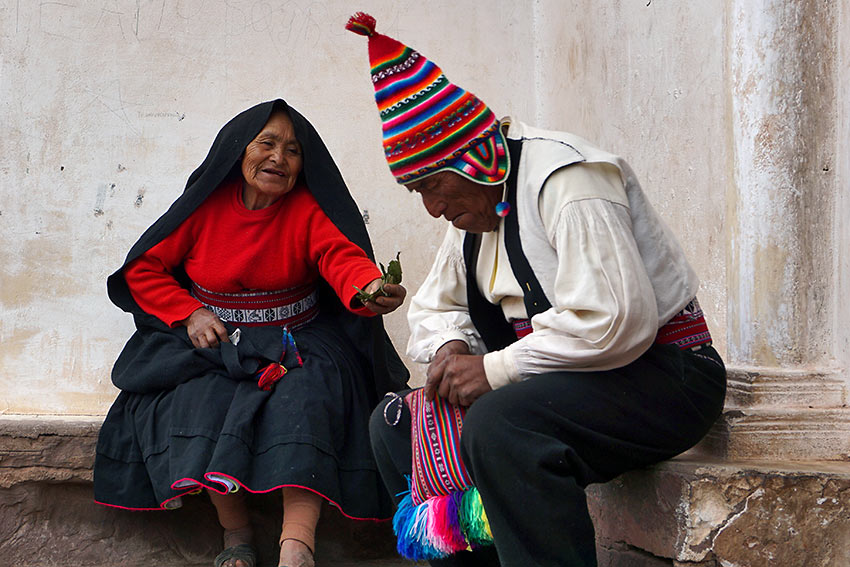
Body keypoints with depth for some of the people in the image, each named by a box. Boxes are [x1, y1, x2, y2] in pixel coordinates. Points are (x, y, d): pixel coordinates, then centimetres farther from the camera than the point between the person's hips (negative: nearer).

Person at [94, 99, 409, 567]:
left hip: (297, 342, -1)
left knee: (306, 398, -30)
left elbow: (341, 255, -25)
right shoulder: (205, 207, 0)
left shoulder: (309, 209, -4)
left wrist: (370, 289, -48)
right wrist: (188, 314, -8)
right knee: (205, 403, -28)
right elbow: (142, 269, 7)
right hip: (212, 340, 1)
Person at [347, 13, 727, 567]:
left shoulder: (565, 177, -18)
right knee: (396, 421, 3)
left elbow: (616, 321, -29)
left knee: (499, 424, -35)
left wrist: (494, 369, -22)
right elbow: (434, 307, 24)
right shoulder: (478, 202, 12)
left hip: (657, 376, -9)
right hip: (552, 384, 10)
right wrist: (451, 348, 0)